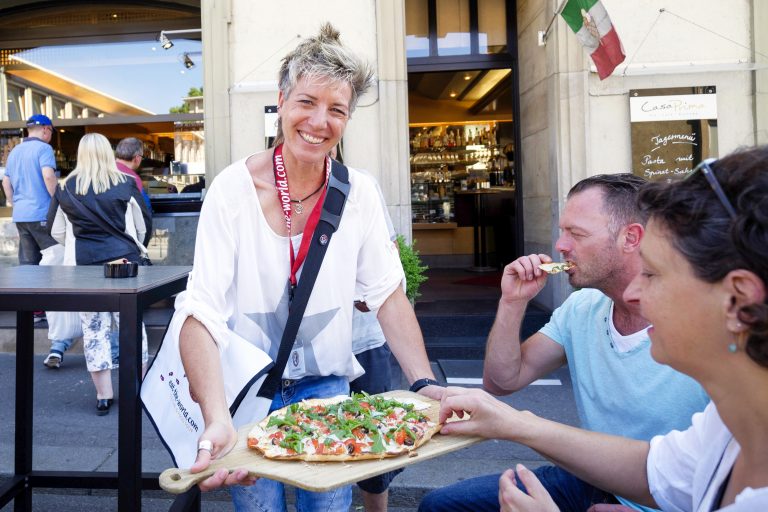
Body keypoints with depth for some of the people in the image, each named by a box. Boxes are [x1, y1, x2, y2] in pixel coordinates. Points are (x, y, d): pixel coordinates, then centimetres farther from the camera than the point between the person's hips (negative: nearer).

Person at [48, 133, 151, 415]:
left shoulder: (66, 188, 3)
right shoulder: (125, 184, 0)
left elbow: (57, 232, 10)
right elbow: (142, 226, 8)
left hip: (83, 264, 1)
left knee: (94, 328, 8)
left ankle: (103, 395, 12)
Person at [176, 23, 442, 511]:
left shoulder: (360, 191, -7)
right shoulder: (233, 188, -16)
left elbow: (388, 294, -5)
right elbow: (202, 313, -22)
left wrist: (425, 383, -17)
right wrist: (217, 419, -36)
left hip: (327, 387, 2)